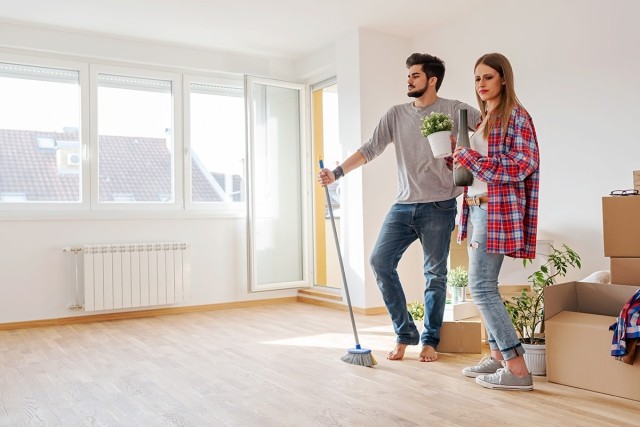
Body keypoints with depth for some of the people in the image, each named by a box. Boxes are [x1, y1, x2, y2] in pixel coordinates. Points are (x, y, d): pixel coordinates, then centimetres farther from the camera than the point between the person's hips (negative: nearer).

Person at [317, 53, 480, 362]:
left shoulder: (453, 111, 0)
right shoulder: (396, 114, 11)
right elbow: (371, 149, 7)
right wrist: (337, 173, -3)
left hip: (439, 207, -4)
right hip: (403, 206, 4)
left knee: (435, 274, 4)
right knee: (380, 260, -5)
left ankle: (430, 340, 20)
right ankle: (405, 333, 10)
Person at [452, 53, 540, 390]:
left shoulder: (515, 115, -5)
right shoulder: (484, 120, 20)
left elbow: (521, 166, -16)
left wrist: (469, 157, -14)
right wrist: (457, 158, 6)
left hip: (496, 210, -9)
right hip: (475, 208, 9)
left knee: (481, 286, -12)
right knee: (484, 286, 9)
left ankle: (517, 368, -6)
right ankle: (497, 356, 18)